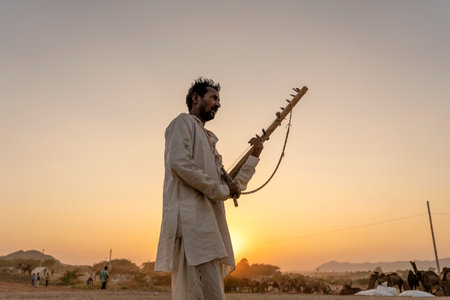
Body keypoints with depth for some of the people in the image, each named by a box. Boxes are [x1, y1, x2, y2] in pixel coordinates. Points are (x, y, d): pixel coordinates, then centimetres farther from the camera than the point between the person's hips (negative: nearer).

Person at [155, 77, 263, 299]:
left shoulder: (209, 140, 30)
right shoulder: (184, 122, 7)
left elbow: (234, 185, 30)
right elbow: (178, 162, -13)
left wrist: (254, 156, 21)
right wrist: (220, 190, -8)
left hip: (210, 221, 8)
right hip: (193, 217, -8)